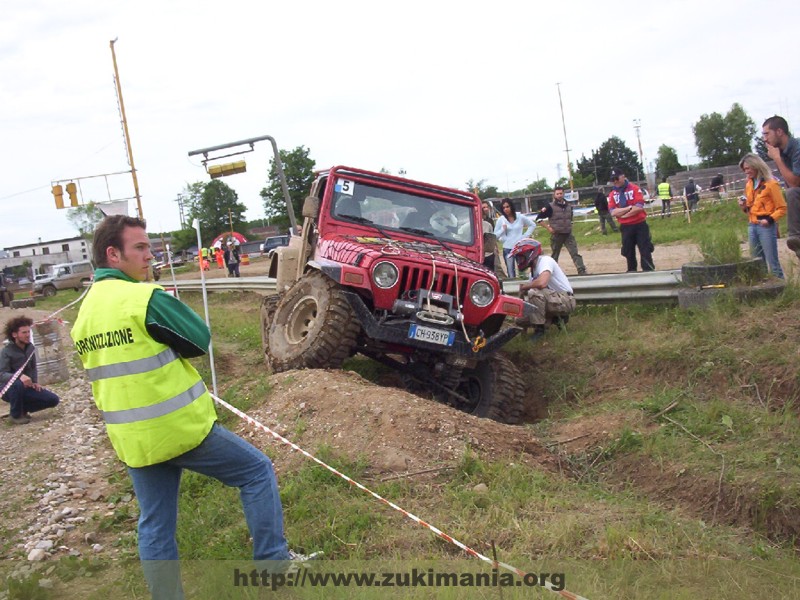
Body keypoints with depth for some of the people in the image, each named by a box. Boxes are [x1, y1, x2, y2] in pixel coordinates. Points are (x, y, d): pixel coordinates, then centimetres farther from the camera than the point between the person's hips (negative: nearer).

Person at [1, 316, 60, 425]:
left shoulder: (30, 348, 0)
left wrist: (35, 382, -4)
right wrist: (19, 376, -47)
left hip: (26, 387, 6)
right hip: (9, 389, -6)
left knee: (53, 400, -7)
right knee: (17, 384, -40)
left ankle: (22, 409, 11)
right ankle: (15, 415, -16)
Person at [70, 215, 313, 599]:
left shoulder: (83, 313, 7)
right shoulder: (145, 298, -18)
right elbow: (200, 340, -10)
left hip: (131, 441, 7)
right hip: (181, 427, -7)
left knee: (155, 528, 15)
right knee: (256, 471, 9)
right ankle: (272, 561, 14)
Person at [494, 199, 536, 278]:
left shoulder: (520, 217, 0)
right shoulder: (501, 219, 0)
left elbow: (533, 225, 14)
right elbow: (495, 235, 0)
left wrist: (526, 235, 5)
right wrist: (503, 229, -16)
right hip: (507, 248, 0)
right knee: (511, 274, 0)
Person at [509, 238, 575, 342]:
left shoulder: (545, 260, -16)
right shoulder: (534, 268, 13)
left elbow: (542, 283, -33)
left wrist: (523, 286, -17)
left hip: (566, 300, -10)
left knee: (534, 293, -33)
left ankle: (539, 329, -18)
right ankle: (558, 317, 12)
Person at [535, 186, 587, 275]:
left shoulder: (568, 206, 9)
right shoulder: (550, 207, -8)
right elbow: (538, 219, -7)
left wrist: (569, 227, 14)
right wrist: (548, 228, -11)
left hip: (568, 235, 3)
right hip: (556, 235, -3)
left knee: (576, 253, -9)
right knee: (554, 256, 8)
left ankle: (582, 271, -13)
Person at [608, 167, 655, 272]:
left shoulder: (634, 188, -5)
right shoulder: (612, 194, 4)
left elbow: (639, 207, -16)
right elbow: (613, 212, -8)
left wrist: (621, 213, -11)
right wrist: (630, 207, -15)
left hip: (640, 225, -3)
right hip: (625, 227, 4)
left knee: (645, 250, -3)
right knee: (628, 252, 11)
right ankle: (631, 271, 23)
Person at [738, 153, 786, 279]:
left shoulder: (771, 184, -9)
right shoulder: (749, 185, 13)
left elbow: (782, 208, -8)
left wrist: (770, 219, -22)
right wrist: (744, 206, 3)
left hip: (766, 227, -7)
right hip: (752, 227, 7)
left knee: (772, 262, -6)